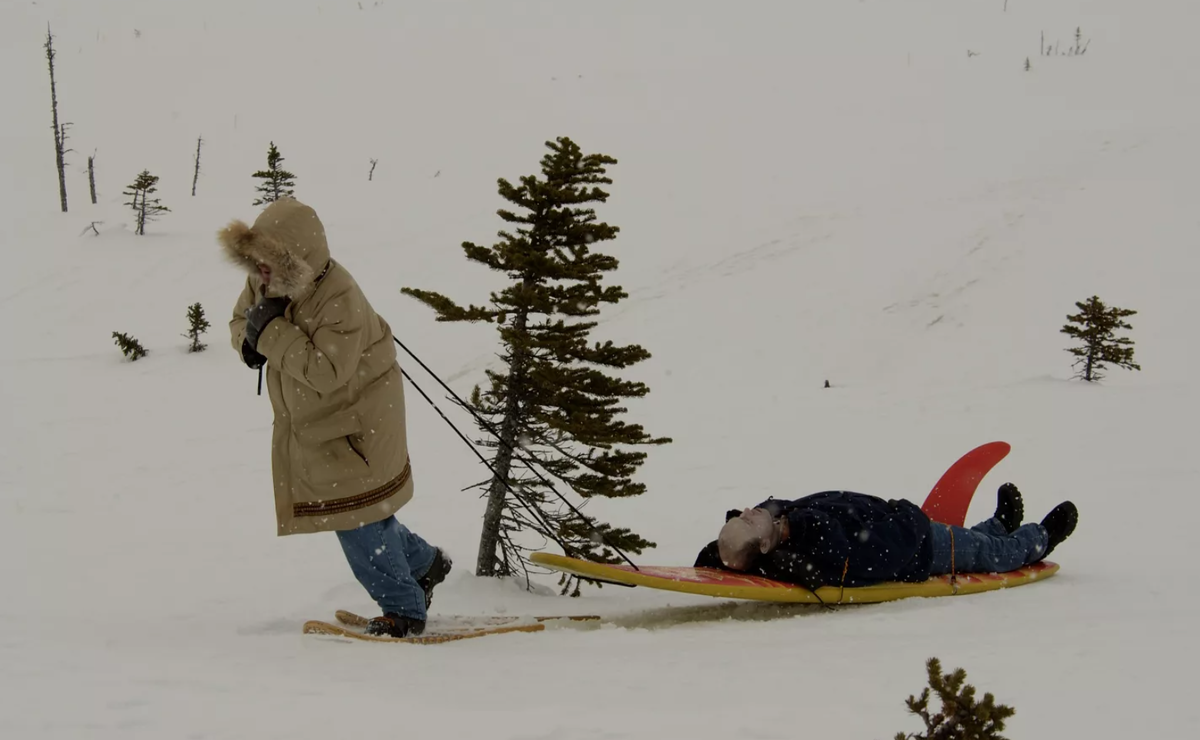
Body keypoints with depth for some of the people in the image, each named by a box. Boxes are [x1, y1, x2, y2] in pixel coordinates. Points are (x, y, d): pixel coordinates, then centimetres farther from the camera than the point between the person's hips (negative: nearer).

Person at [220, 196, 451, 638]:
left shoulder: (339, 299, -31)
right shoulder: (261, 282, -7)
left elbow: (327, 372, -37)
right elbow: (240, 320, 10)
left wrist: (271, 332, -36)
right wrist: (250, 340, -15)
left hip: (354, 422, -9)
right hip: (308, 421, 9)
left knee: (356, 516, -8)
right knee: (361, 510, 19)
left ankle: (403, 610, 5)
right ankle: (423, 563, 40)